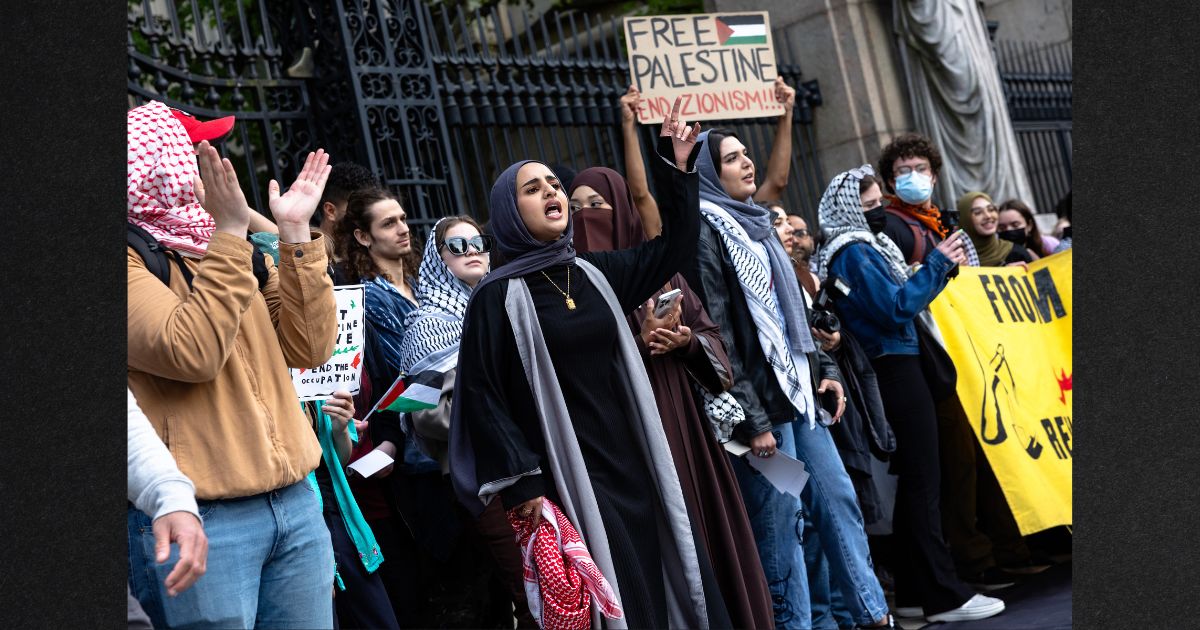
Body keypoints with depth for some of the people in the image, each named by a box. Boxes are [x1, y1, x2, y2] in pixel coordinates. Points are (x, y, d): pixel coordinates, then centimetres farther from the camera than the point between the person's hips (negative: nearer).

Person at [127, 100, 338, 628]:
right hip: (195, 521, -6)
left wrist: (295, 233, -2)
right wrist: (230, 233, -21)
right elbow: (192, 352, -21)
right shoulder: (134, 258, -5)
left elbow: (309, 347, 4)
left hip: (294, 505, 7)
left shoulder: (239, 250, 15)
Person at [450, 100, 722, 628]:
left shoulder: (593, 273, 10)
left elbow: (674, 247, 17)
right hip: (571, 477, -6)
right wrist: (521, 486, -15)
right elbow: (482, 394, -10)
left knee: (673, 583, 8)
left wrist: (675, 168, 6)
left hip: (634, 463, 6)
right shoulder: (498, 297, -6)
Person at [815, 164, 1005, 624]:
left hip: (895, 370, 11)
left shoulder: (865, 248, 18)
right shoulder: (855, 253, -12)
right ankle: (943, 595, -8)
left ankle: (915, 590, 21)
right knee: (924, 481, -9)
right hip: (898, 371, -11)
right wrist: (938, 264, -12)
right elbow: (897, 308, -20)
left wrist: (940, 268, 14)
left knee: (915, 481, 14)